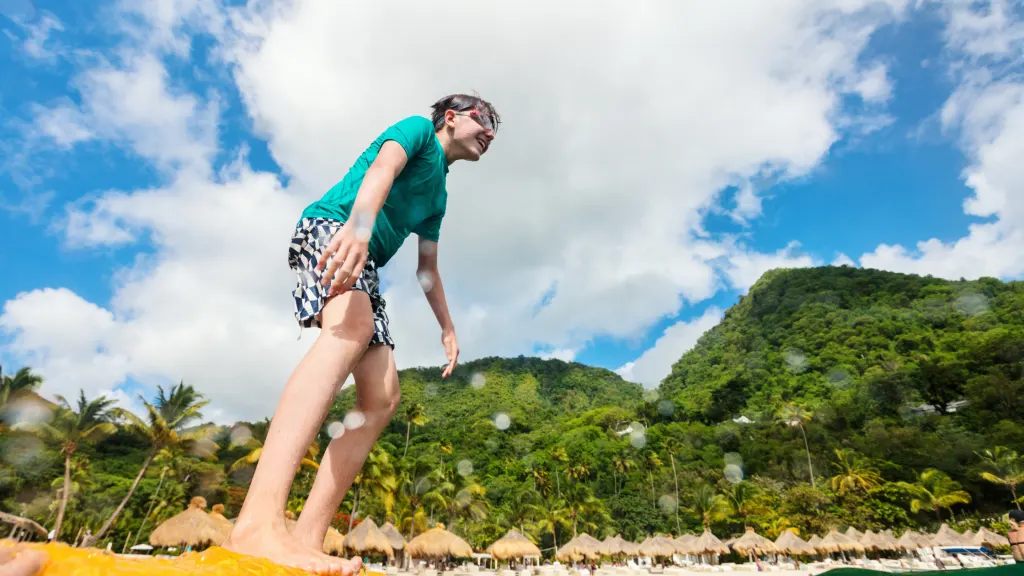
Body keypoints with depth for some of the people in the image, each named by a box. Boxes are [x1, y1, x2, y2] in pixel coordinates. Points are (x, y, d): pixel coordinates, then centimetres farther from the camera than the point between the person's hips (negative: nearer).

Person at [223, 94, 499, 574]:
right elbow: (383, 166, -14)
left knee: (382, 400, -6)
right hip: (331, 229, -9)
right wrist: (361, 220, -35)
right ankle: (257, 525, -51)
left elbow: (428, 269, 30)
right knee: (352, 326, -39)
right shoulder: (418, 129, 10)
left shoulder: (439, 194, 30)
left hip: (363, 267, 9)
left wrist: (448, 330, 25)